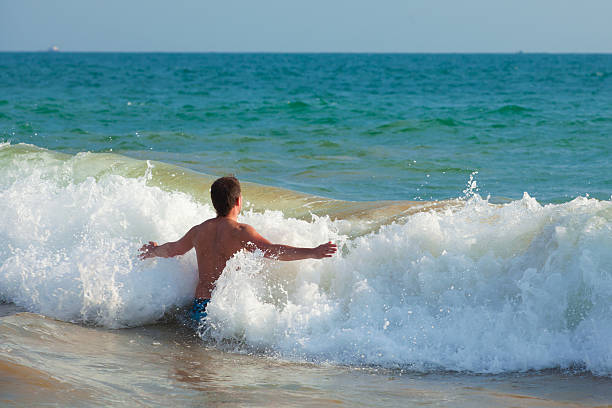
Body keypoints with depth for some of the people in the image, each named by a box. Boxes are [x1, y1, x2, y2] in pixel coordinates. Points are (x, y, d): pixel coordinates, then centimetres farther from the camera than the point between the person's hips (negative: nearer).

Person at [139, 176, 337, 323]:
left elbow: (172, 249, 29)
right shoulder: (240, 232, -10)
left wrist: (153, 251, 51)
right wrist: (313, 253, -29)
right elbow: (272, 251, -24)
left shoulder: (199, 231, 10)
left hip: (198, 309, 7)